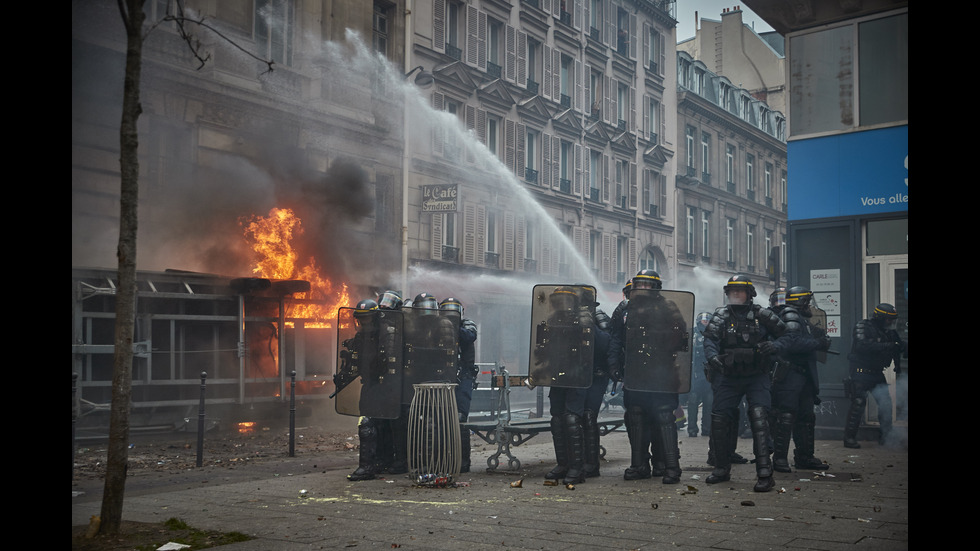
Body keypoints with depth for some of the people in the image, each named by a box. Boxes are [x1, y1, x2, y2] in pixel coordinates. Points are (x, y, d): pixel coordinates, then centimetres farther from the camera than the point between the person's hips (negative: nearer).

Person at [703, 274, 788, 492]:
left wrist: (774, 346, -17)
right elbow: (710, 338, -13)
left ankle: (765, 473, -18)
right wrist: (713, 356, -34)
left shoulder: (761, 315, -2)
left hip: (757, 376, -2)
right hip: (729, 377, 3)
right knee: (719, 418, 0)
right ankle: (722, 468, 19)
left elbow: (786, 334, 5)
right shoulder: (721, 315, 1)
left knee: (759, 417, -19)